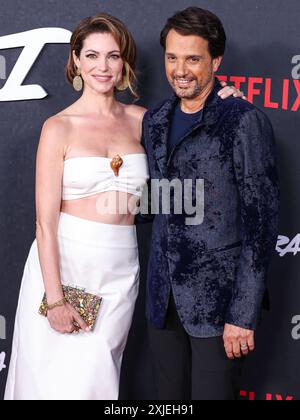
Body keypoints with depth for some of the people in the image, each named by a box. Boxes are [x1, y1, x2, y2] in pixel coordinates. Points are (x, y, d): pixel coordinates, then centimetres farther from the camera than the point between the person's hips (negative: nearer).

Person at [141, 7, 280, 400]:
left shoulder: (245, 121, -11)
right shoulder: (154, 121, 9)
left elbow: (260, 222, -14)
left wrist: (243, 314, -16)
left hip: (219, 301, -6)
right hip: (164, 298, 6)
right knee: (170, 399, 14)